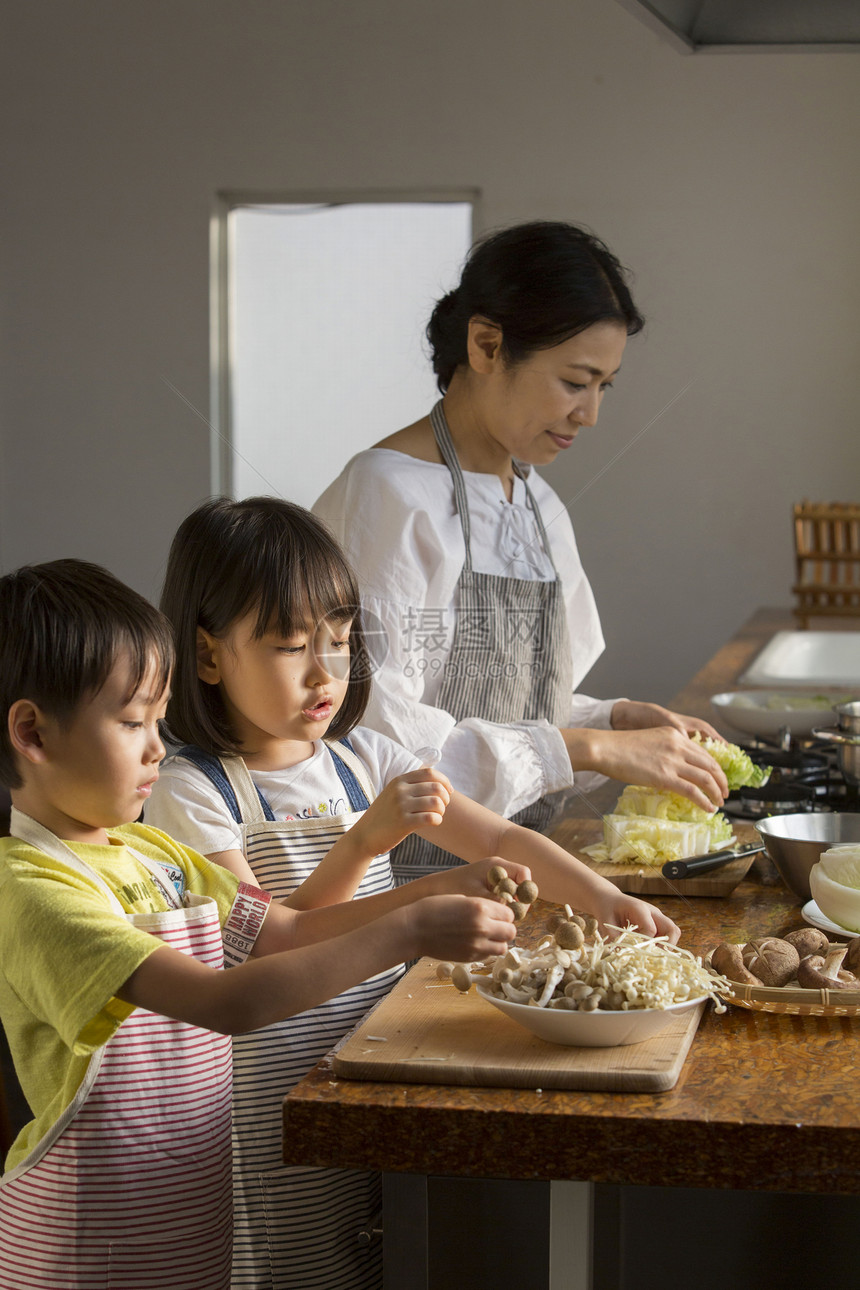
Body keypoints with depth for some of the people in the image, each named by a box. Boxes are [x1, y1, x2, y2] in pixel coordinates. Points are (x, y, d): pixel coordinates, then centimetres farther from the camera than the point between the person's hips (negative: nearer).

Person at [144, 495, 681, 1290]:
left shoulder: (362, 760, 7)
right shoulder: (192, 793, -12)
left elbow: (497, 839, 4)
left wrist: (602, 896, -12)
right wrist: (363, 844, -31)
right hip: (274, 1098, -5)